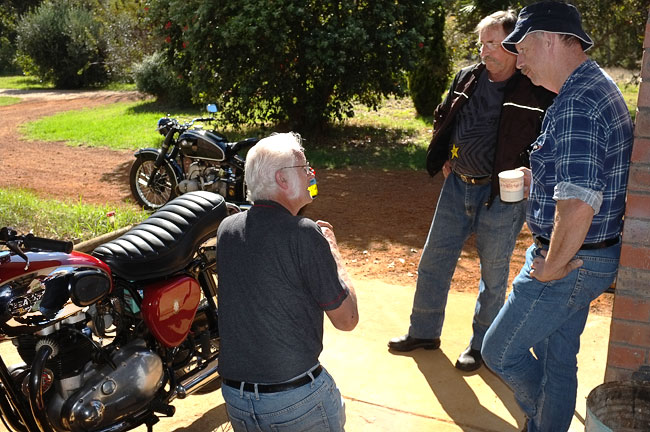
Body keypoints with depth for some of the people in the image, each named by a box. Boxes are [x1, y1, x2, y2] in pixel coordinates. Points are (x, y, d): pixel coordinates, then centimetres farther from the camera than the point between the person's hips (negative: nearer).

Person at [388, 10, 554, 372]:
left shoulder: (537, 92, -13)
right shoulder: (467, 79, 3)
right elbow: (442, 120, 18)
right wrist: (444, 157, 7)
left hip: (501, 193, -5)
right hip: (458, 185, 5)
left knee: (494, 273, 9)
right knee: (434, 260, 12)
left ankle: (482, 345, 29)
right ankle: (424, 332, 30)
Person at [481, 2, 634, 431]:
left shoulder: (575, 106, -25)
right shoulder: (600, 87, 9)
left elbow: (577, 205, -33)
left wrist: (553, 266, -20)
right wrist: (539, 179, 13)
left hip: (571, 261, -10)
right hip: (588, 255, 10)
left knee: (501, 351, 5)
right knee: (558, 359, 20)